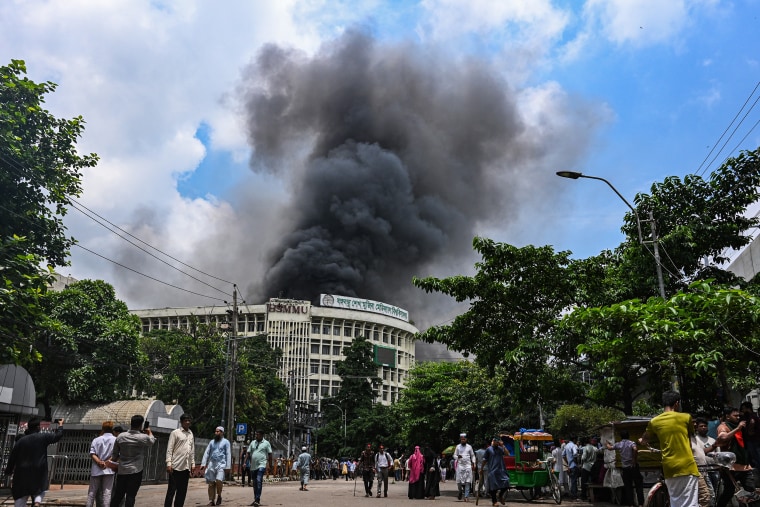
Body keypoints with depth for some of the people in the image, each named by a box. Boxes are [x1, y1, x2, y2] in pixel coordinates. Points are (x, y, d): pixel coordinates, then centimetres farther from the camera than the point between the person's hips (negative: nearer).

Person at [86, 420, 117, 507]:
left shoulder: (96, 440, 7)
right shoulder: (116, 440, 0)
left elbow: (92, 453, -3)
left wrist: (99, 462, -12)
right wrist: (107, 462, -7)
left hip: (96, 469, 2)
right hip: (109, 470, -2)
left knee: (92, 492, 11)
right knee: (107, 492, 0)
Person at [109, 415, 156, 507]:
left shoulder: (120, 436, 0)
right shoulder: (143, 438, -10)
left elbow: (114, 454, 8)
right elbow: (152, 440, 14)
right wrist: (149, 431, 32)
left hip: (121, 470, 4)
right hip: (136, 471, -4)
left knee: (117, 494, 13)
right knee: (131, 495, -1)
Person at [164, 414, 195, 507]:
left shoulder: (191, 434, 14)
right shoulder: (175, 433, -2)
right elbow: (169, 449, -7)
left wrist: (193, 463, 12)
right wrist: (169, 463, -15)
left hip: (186, 467, 6)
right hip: (176, 466, -6)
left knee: (182, 490, 8)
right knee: (171, 490, -3)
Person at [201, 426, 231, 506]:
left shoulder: (226, 442, 3)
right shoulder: (212, 442, 15)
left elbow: (228, 454, -2)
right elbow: (206, 453, 12)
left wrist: (228, 466, -10)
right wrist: (203, 464, 1)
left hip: (221, 464, -4)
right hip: (211, 464, 4)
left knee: (219, 480, -21)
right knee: (211, 483, 3)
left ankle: (219, 496, 3)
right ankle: (211, 501, 12)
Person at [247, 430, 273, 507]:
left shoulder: (266, 443, 1)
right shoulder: (253, 442, 12)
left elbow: (270, 454, 1)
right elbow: (248, 453, 12)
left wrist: (270, 464, -3)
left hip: (261, 465, -5)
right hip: (253, 466, 5)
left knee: (259, 481, -19)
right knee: (254, 483, 13)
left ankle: (257, 500, -20)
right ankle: (255, 499, 24)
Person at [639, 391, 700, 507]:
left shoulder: (654, 422, 7)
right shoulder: (686, 417, 0)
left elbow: (644, 440, 23)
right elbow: (690, 435, 19)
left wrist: (641, 440, 46)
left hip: (669, 469, 3)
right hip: (687, 467, -3)